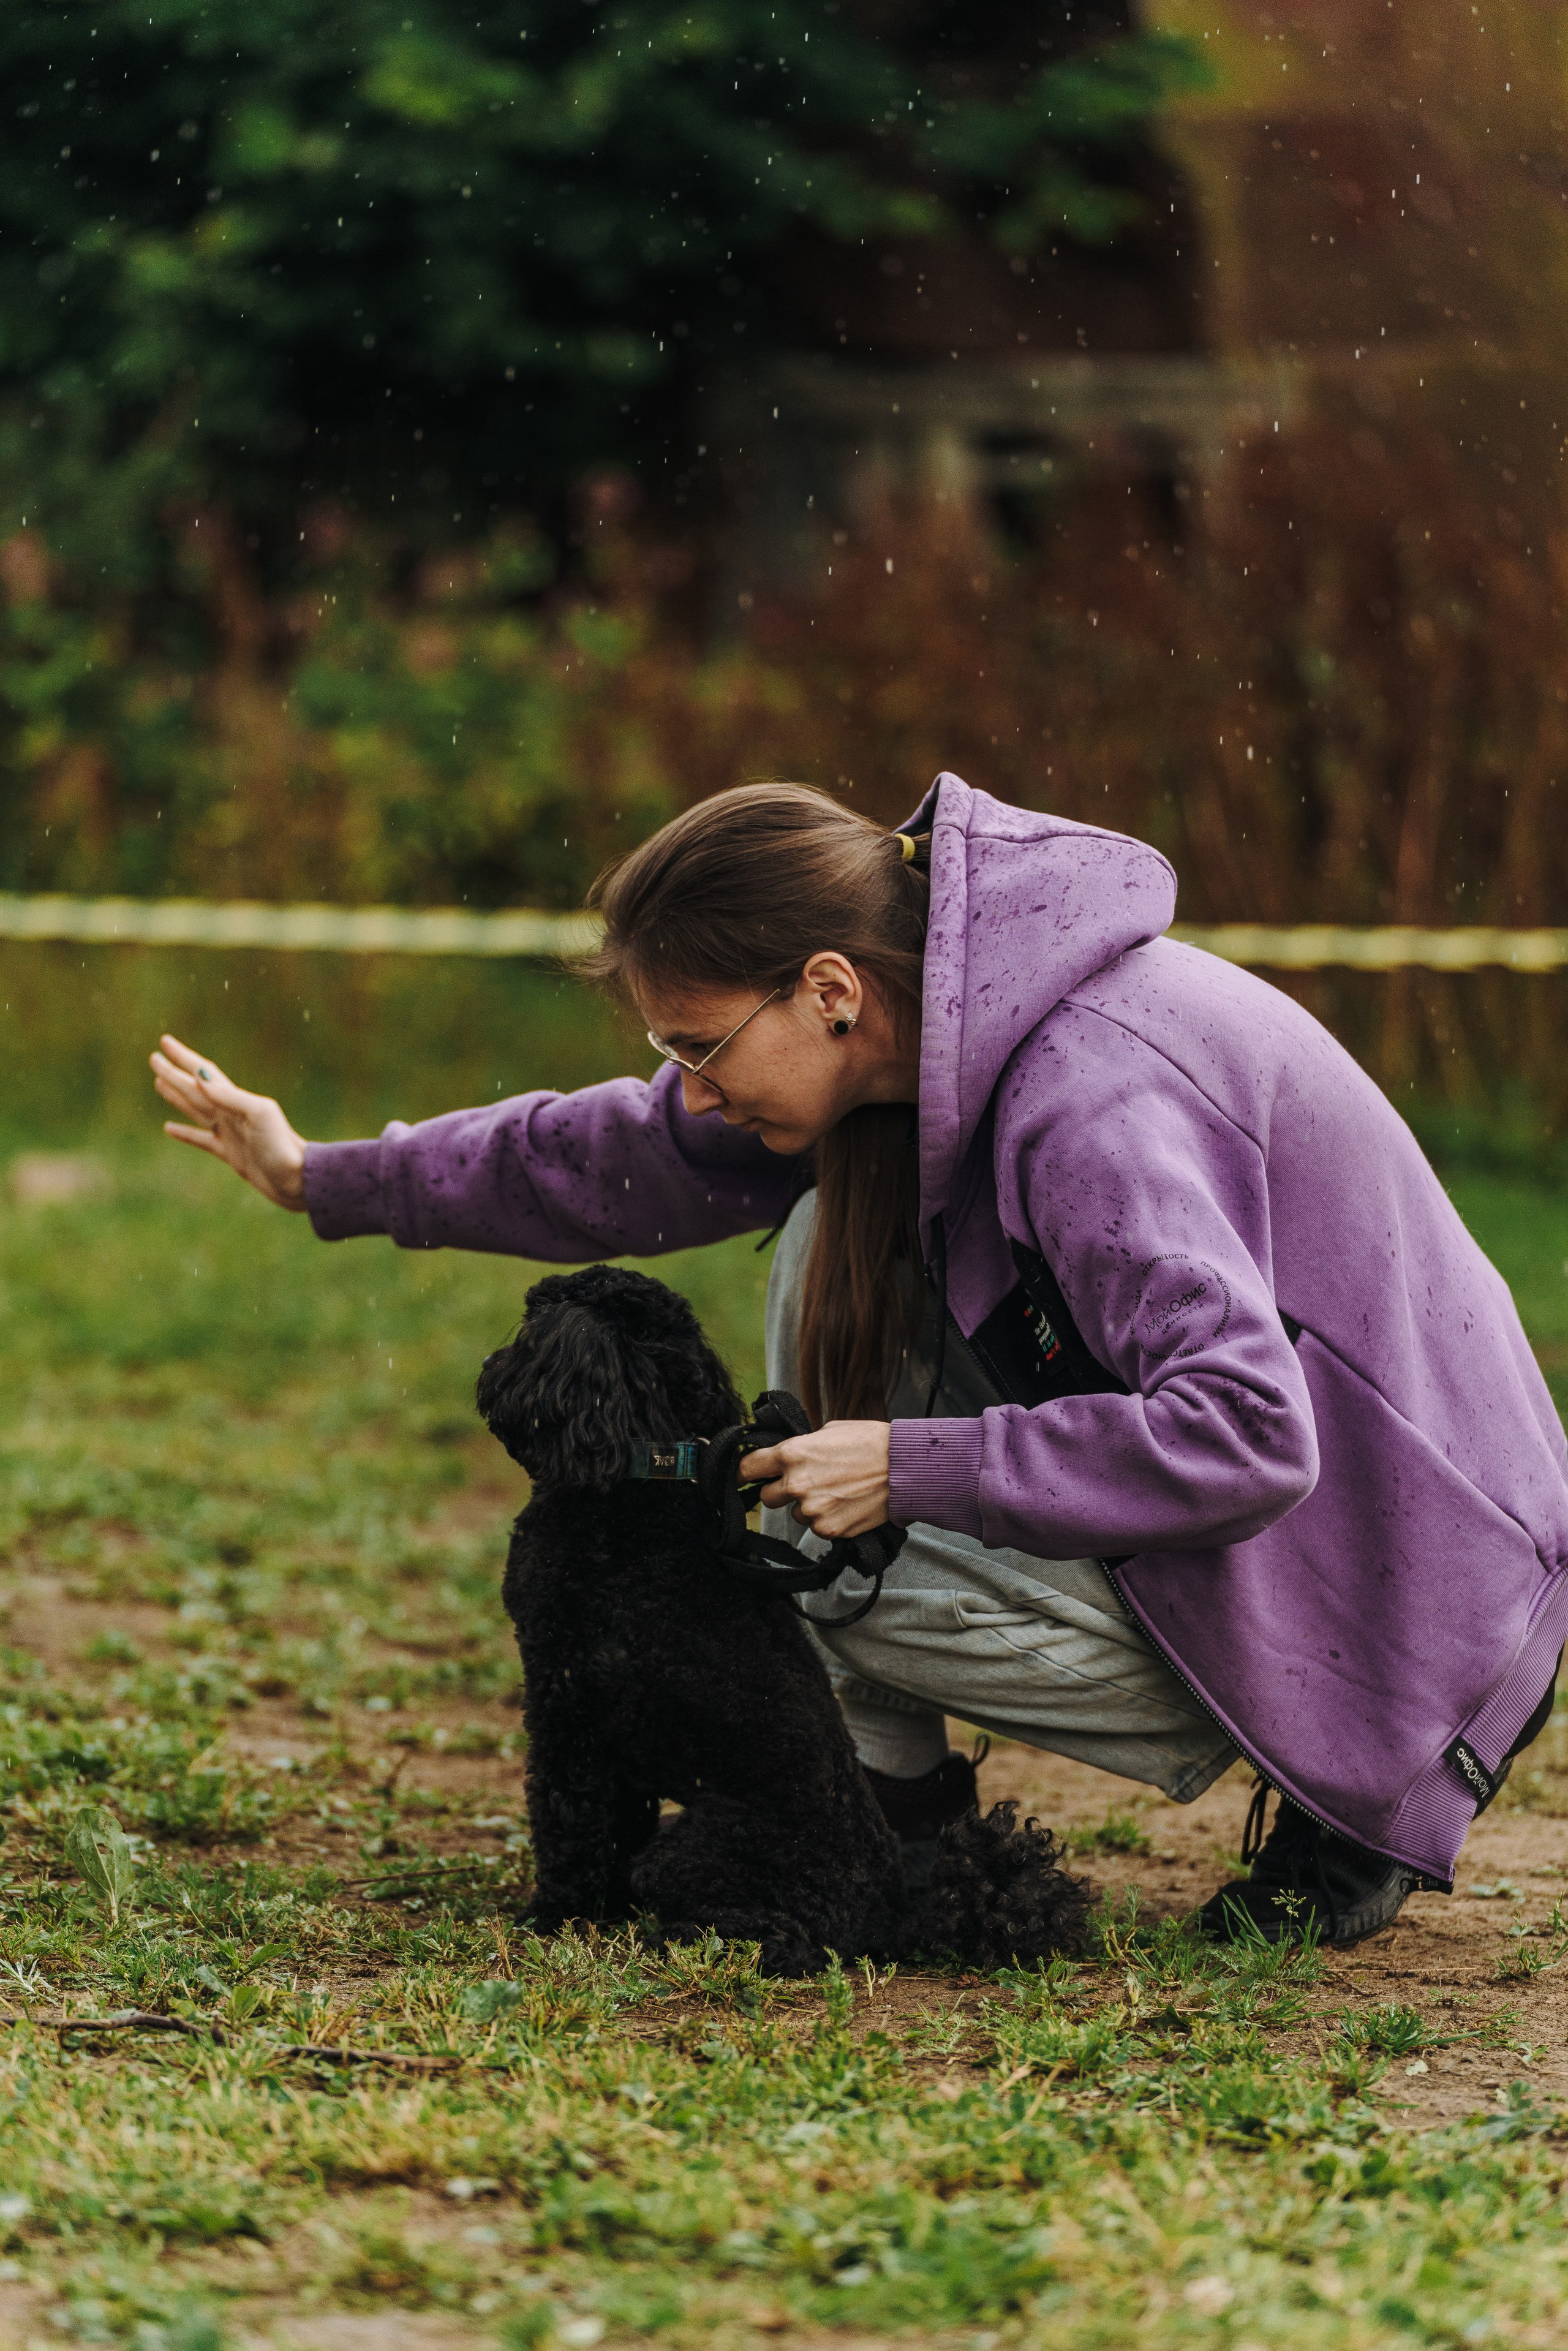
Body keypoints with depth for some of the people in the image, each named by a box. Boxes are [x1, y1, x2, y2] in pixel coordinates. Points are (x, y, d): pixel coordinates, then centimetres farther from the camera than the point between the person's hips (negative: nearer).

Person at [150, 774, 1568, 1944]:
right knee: (840, 1237, 3)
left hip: (1400, 1586, -9)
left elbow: (1248, 1441, -38)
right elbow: (637, 1159, 13)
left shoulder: (1093, 1112, -30)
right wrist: (324, 1179, 16)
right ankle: (891, 1800, 5)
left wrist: (916, 1467, -30)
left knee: (844, 1578, -19)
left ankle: (1377, 1784, -5)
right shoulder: (917, 1039, -1)